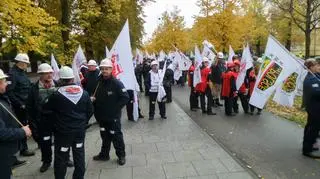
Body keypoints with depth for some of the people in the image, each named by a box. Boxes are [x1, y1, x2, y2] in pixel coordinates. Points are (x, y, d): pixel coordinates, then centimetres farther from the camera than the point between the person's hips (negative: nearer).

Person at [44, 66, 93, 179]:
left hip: (63, 131, -3)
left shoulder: (56, 95, -13)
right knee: (79, 155, 15)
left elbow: (46, 109, 2)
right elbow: (90, 111, 4)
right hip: (80, 130, 4)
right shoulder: (84, 93, -1)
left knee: (61, 158, 10)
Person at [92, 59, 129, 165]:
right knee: (105, 136, 19)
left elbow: (125, 98, -17)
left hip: (113, 117, -5)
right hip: (102, 116, 6)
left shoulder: (117, 83, -14)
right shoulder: (98, 82, 4)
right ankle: (104, 154, 36)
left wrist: (116, 108, -16)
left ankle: (121, 155, 23)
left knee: (116, 136, 6)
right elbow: (95, 97, 17)